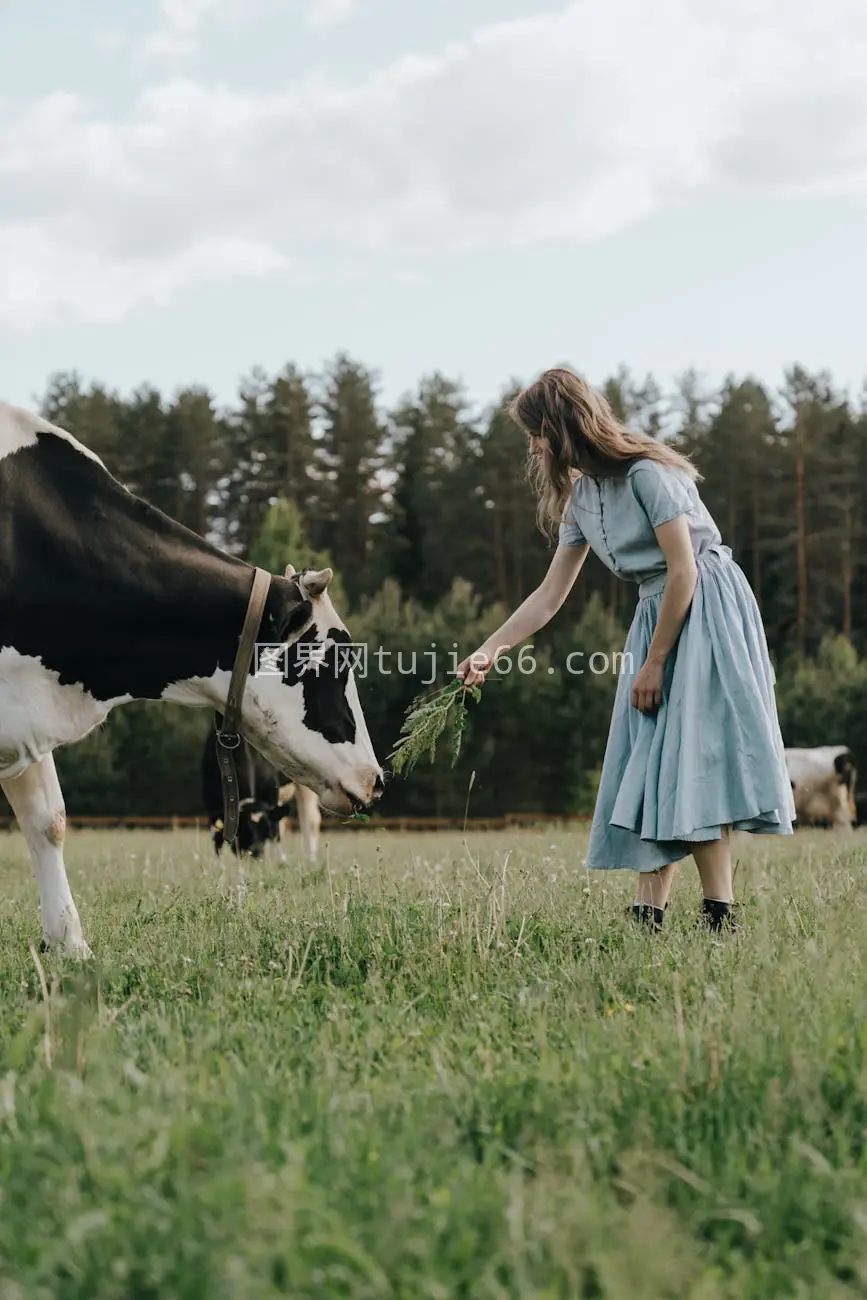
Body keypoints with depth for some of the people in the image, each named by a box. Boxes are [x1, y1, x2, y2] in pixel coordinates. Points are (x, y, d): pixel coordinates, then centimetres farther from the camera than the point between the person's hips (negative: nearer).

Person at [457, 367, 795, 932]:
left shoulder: (646, 473, -16)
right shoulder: (581, 495, 9)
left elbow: (683, 572, -17)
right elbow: (550, 595, 13)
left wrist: (653, 663, -14)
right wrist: (488, 652, 7)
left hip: (707, 610, -9)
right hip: (657, 614, 9)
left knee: (692, 760, -16)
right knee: (651, 770, 2)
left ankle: (722, 920, -16)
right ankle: (649, 919, 1)